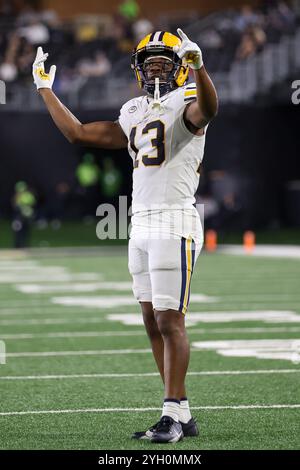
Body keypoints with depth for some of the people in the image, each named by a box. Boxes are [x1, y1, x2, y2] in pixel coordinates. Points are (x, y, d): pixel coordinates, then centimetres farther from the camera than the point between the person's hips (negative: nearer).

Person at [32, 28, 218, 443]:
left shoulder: (185, 103, -5)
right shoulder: (134, 115, 19)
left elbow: (206, 111, -30)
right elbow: (78, 132, 26)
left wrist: (198, 66, -47)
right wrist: (45, 89, 31)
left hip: (174, 222, -8)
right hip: (141, 223, 8)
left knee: (170, 321, -9)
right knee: (154, 323, 6)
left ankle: (172, 415, -6)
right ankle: (182, 415, 9)